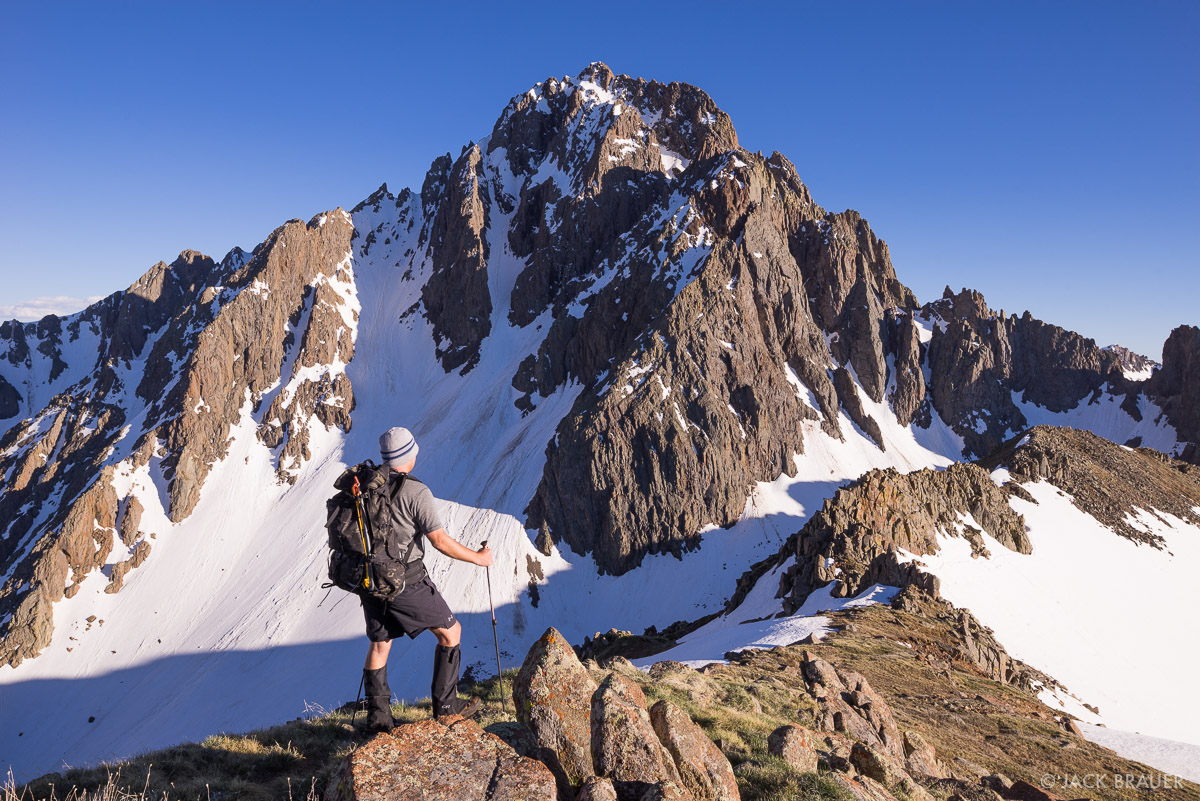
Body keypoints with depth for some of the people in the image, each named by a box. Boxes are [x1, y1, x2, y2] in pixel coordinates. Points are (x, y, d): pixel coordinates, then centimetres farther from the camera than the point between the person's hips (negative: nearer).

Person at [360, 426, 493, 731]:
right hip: (407, 580, -6)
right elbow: (440, 540, -16)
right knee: (450, 631, 11)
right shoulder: (416, 492, -17)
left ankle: (377, 714, 25)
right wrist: (478, 557, -4)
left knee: (379, 644, 20)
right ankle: (445, 703, 16)